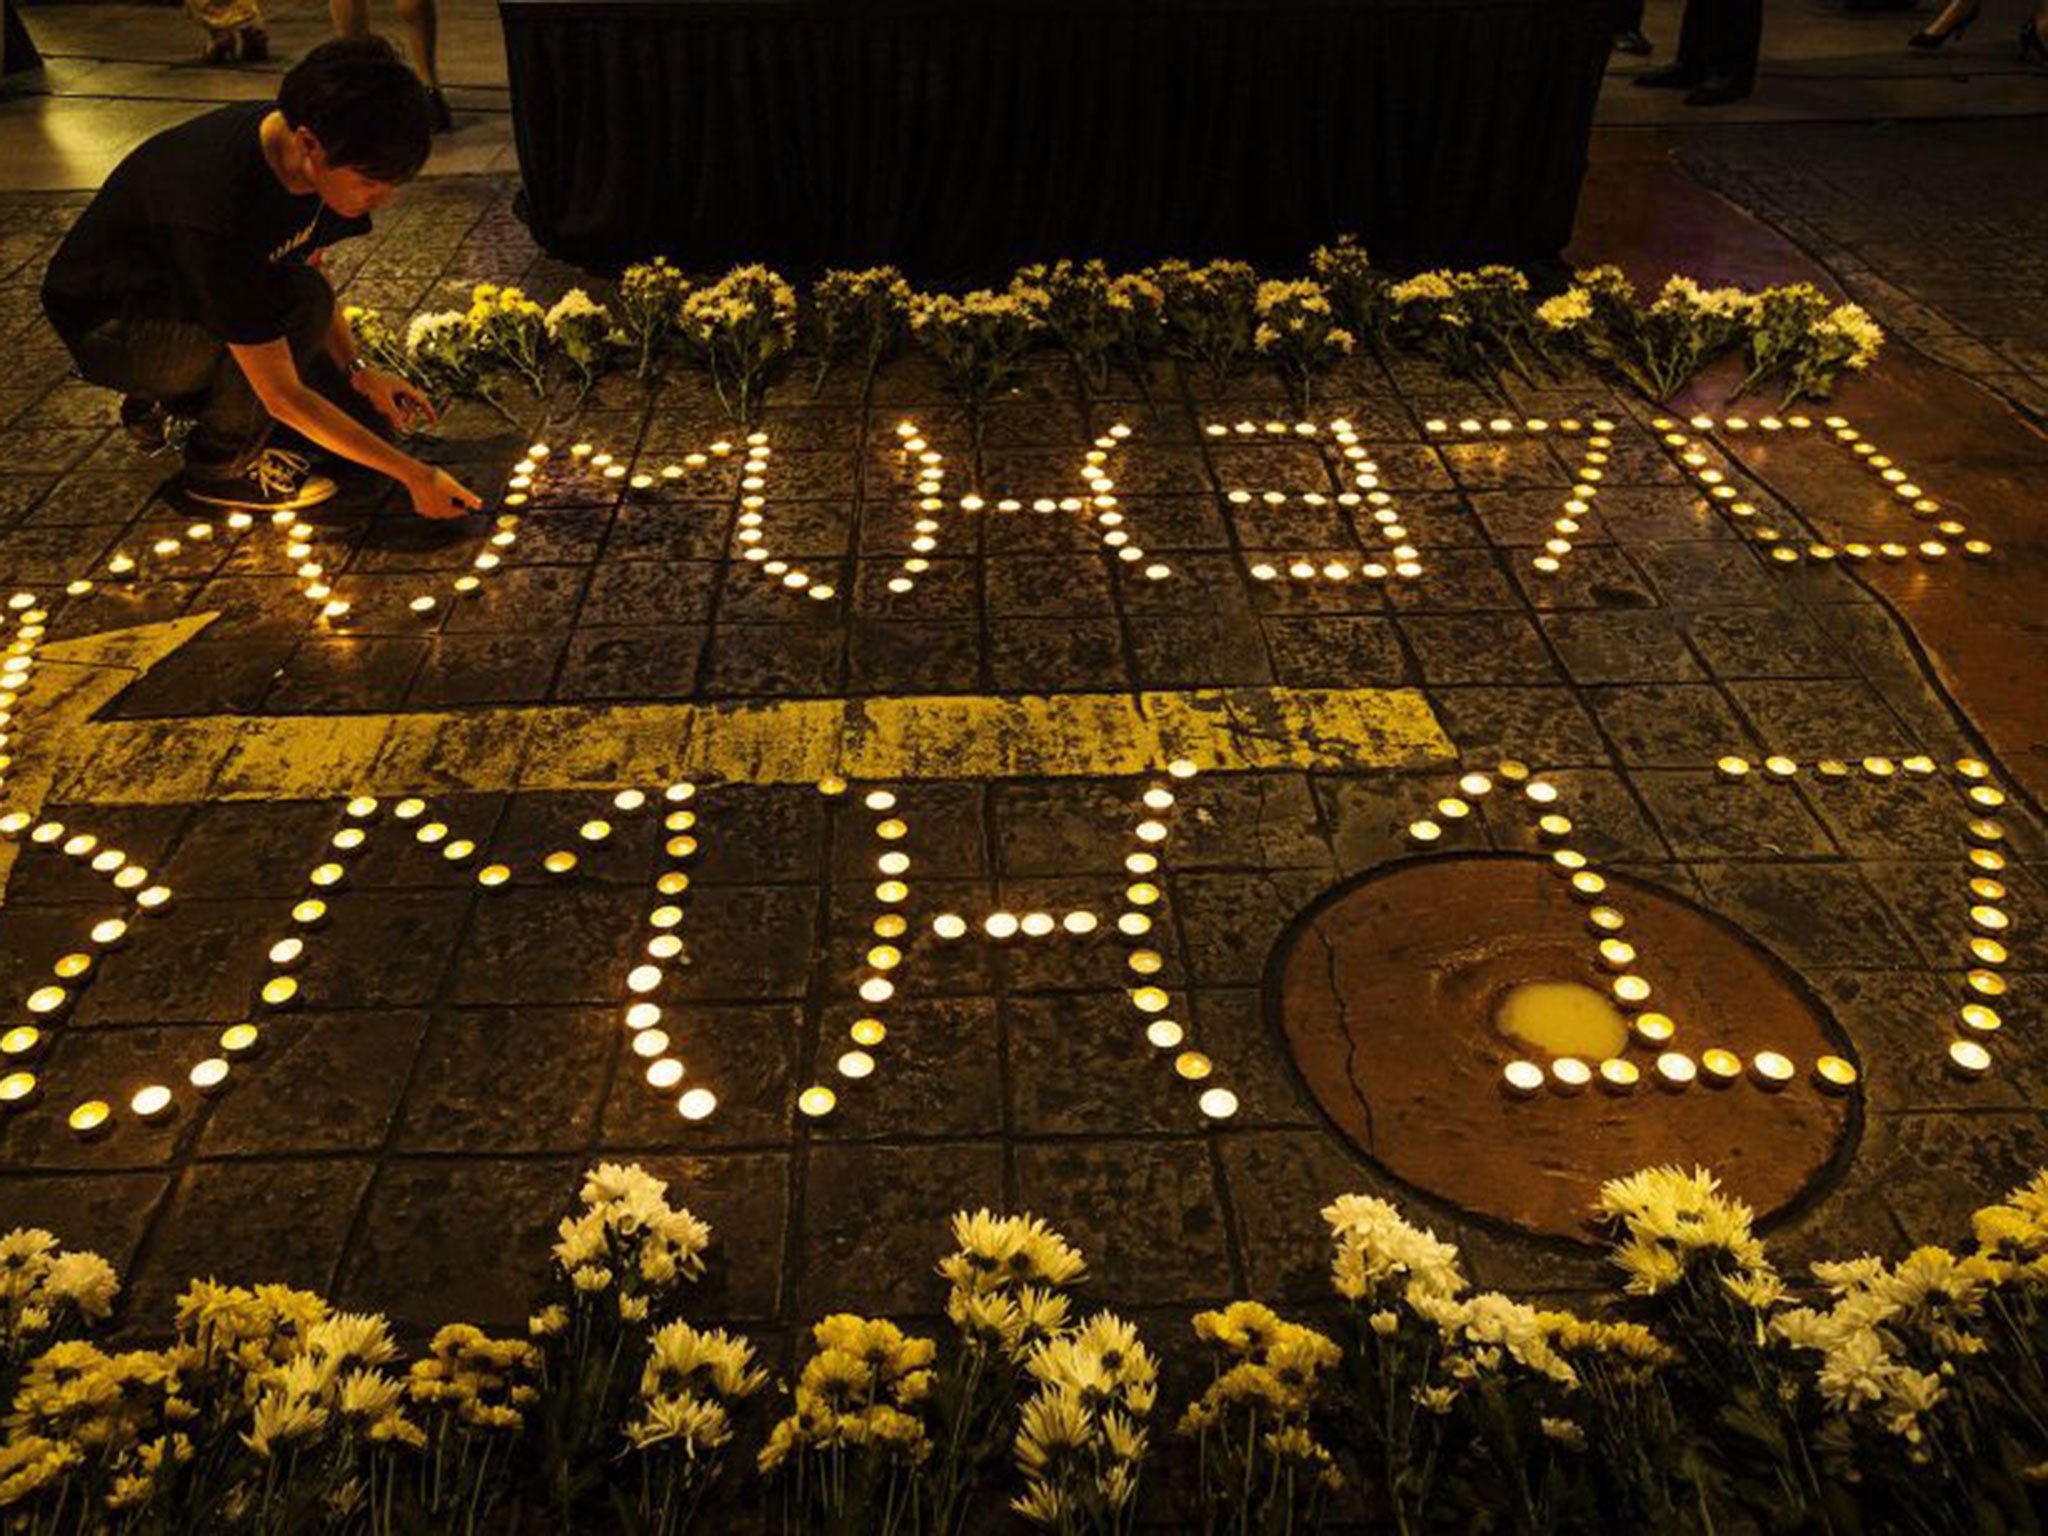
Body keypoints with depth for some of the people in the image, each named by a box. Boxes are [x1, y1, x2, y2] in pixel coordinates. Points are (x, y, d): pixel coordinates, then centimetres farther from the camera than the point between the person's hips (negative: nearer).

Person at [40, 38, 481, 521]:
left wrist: (358, 369, -10)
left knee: (369, 419, 0)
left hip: (186, 297, 8)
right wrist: (413, 475, -32)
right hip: (109, 326, -7)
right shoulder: (221, 218, -40)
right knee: (300, 303, -34)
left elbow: (310, 266, 3)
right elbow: (283, 395, -34)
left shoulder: (304, 152, -17)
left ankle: (168, 398, 16)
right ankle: (221, 464, -11)